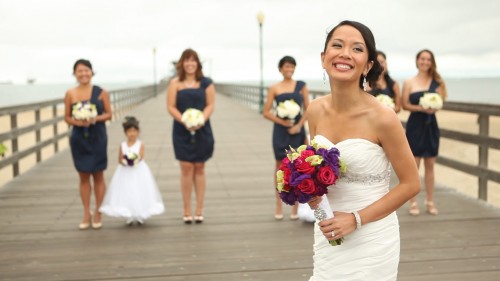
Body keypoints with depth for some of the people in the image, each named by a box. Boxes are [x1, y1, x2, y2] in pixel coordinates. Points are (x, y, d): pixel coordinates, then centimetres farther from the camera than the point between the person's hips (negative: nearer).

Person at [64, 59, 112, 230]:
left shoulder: (101, 92, -3)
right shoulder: (70, 94, 0)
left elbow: (108, 114, 0)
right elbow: (67, 117, 4)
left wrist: (95, 119, -17)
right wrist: (77, 122, -15)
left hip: (97, 137, -1)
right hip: (79, 138, 1)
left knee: (98, 176, 6)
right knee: (83, 176, 8)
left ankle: (98, 213, 18)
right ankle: (86, 213, 19)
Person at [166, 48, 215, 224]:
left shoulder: (206, 83, 4)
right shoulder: (175, 83, 1)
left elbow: (210, 105, 0)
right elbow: (171, 107, -3)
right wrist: (184, 121, -17)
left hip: (202, 131, 1)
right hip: (182, 131, -1)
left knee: (199, 169, 7)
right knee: (186, 168, -1)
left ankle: (199, 210, 13)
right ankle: (187, 211, 7)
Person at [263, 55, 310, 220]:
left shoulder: (301, 86, 5)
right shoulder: (274, 88, 2)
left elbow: (308, 109, 4)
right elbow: (266, 112, 0)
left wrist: (299, 125, -9)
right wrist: (282, 122, -12)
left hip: (297, 131, 0)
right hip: (280, 131, 0)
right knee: (280, 166, 6)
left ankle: (296, 206, 10)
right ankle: (279, 206, 14)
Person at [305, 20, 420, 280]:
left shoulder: (382, 117, -18)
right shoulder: (315, 110, -3)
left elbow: (411, 184, -10)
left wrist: (356, 219, -15)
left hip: (371, 238, -4)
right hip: (328, 234, 5)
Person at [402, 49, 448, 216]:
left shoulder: (436, 82, 6)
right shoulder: (409, 83, -1)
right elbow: (405, 105, -7)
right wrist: (421, 108, -19)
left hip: (431, 125, 3)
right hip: (415, 125, -3)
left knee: (430, 165, 8)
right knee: (414, 165, 0)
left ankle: (430, 202, 18)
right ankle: (413, 202, 8)